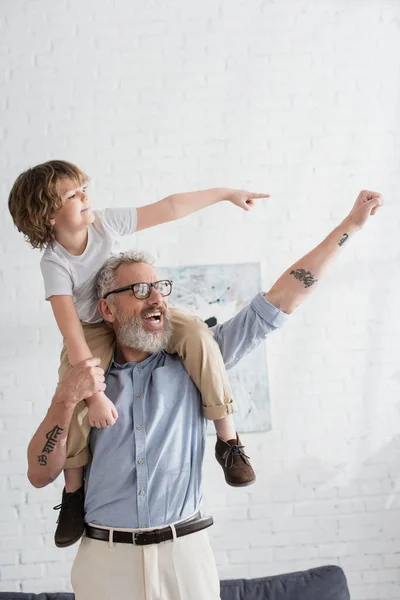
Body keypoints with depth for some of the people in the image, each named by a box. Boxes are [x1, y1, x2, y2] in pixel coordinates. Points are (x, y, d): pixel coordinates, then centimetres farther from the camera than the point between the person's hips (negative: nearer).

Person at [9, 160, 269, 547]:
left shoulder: (105, 222, -18)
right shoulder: (54, 264, -26)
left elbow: (170, 208, -9)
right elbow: (72, 335, -33)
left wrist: (224, 193, -7)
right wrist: (95, 394, -39)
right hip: (93, 330, -3)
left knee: (196, 335, -24)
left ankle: (228, 438, -14)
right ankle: (73, 492, 0)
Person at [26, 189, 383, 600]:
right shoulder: (85, 380, 3)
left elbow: (278, 303, 3)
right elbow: (40, 475, -1)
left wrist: (350, 225, 2)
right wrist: (65, 401, -17)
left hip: (185, 555, 1)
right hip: (107, 561, 0)